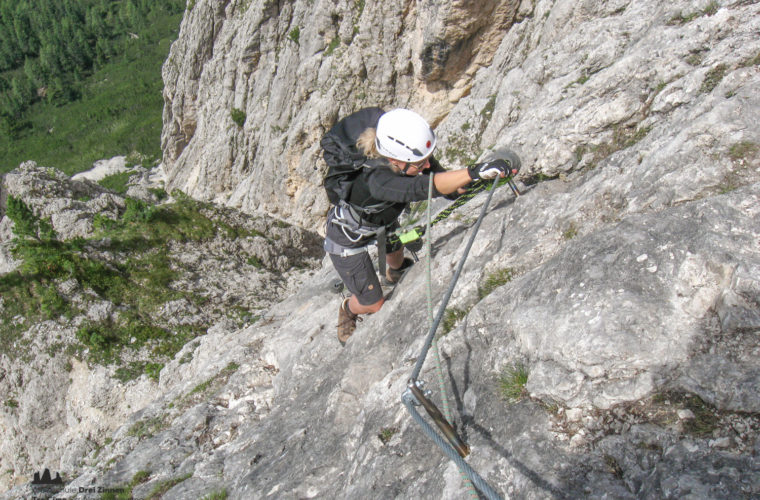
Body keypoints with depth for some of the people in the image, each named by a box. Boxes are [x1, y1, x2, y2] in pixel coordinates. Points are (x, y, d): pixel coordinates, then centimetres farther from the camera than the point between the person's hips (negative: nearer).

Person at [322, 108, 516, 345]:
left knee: (396, 251, 36)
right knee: (373, 304, 9)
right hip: (347, 239, -6)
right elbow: (422, 188, -65)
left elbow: (437, 176, -7)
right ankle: (347, 312, 45)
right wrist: (474, 172, -76)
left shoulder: (410, 155, -27)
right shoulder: (374, 180, -48)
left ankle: (395, 273, 74)